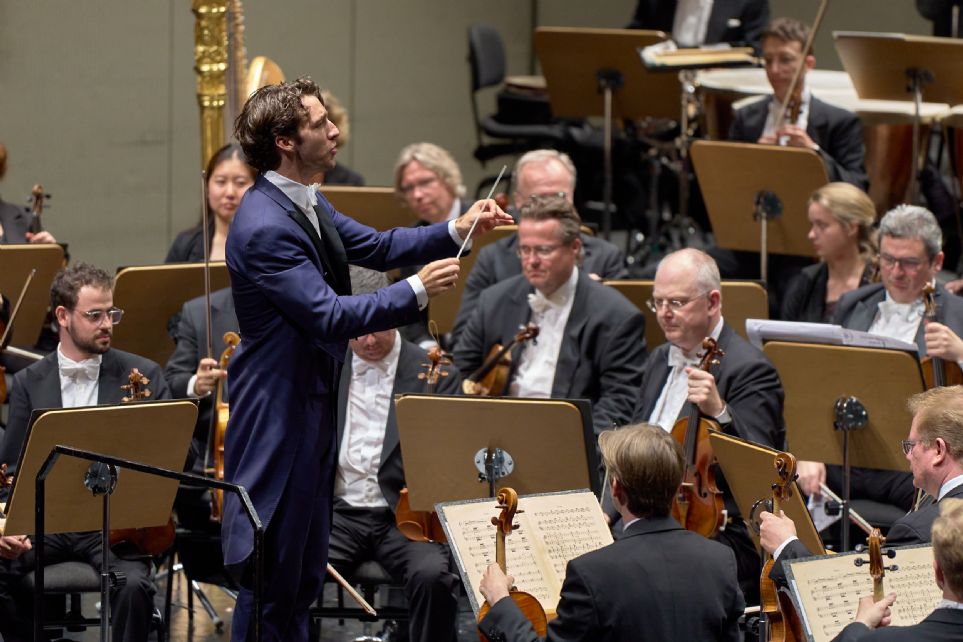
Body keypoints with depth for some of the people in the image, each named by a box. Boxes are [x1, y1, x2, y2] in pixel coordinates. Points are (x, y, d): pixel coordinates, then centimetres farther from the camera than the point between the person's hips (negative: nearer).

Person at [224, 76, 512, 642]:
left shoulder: (307, 203, 7)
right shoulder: (265, 228, -25)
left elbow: (375, 246, 16)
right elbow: (331, 316, -28)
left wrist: (457, 231, 5)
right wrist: (418, 291, -25)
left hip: (313, 403, 10)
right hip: (278, 418, -10)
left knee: (305, 571, 18)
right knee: (271, 571, -2)